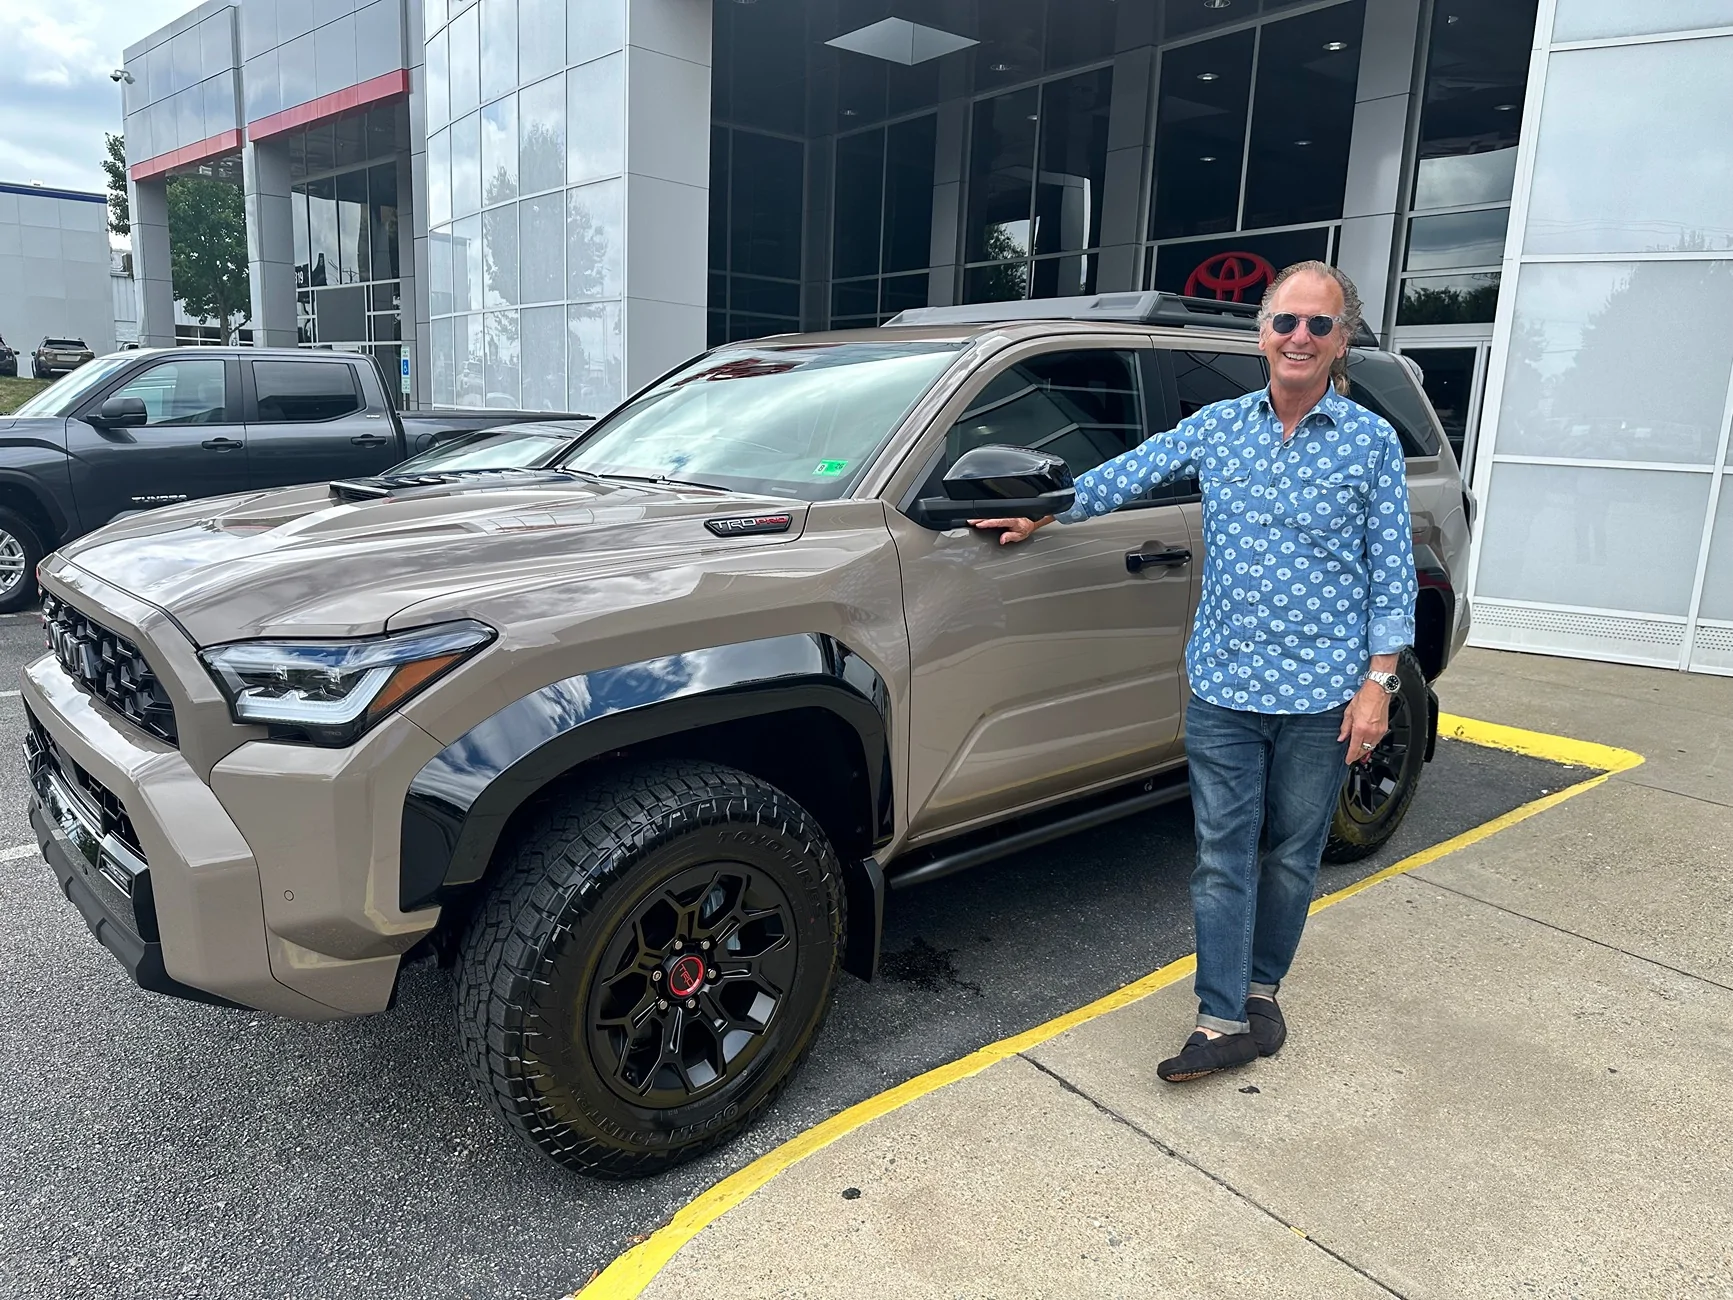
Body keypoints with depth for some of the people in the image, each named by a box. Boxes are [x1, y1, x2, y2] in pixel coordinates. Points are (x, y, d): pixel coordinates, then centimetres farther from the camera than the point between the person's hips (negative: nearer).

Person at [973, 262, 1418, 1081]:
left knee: (1291, 858, 12)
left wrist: (1377, 684, -6)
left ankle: (1261, 988, 32)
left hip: (1321, 692, -1)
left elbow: (1392, 574, 0)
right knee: (1223, 858, 3)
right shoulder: (1216, 428, 5)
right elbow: (1125, 475, 16)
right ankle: (1223, 1023, 11)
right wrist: (1040, 515, 12)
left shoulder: (1372, 443, 0)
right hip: (1223, 686, 1)